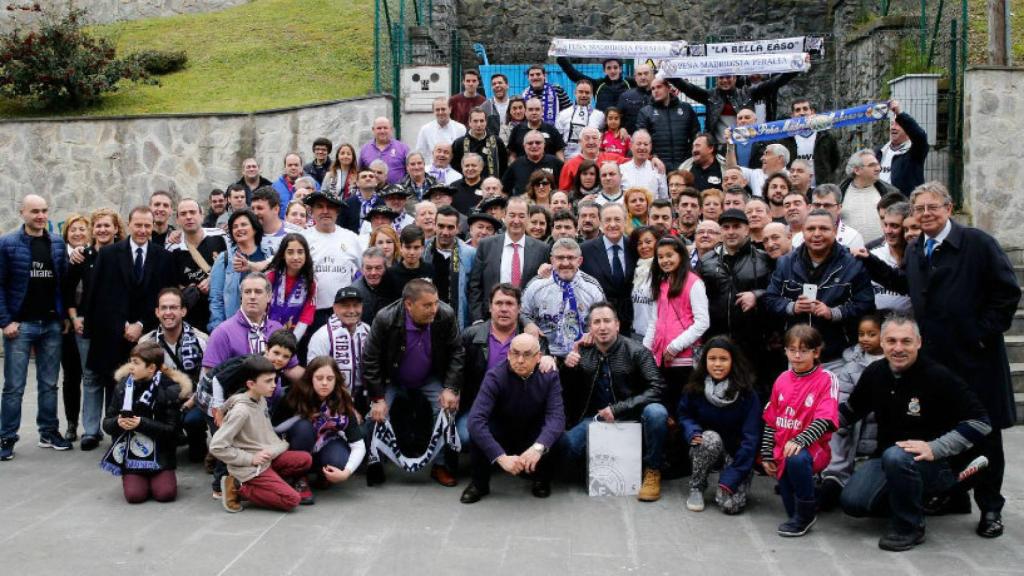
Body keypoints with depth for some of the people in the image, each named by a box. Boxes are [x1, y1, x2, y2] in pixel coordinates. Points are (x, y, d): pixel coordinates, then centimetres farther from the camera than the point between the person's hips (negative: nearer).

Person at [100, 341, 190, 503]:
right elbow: (106, 423, 4)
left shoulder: (169, 389, -9)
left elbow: (171, 429, -12)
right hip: (130, 456, 2)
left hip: (160, 456, -2)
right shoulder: (123, 386, 0)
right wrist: (118, 422, -19)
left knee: (166, 494, -17)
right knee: (134, 495, -18)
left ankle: (155, 479, 15)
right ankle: (138, 479, 15)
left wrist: (142, 423, -24)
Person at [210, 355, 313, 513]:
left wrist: (279, 445, 1)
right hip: (250, 468, -8)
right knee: (292, 500, -13)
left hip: (267, 458, 8)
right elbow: (216, 447, -24)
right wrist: (249, 459, -19)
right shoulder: (241, 411, -23)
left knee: (305, 459, 0)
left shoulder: (262, 400, 3)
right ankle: (238, 488, -4)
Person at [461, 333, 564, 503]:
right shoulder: (495, 377, -24)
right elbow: (475, 420, -36)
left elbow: (556, 416, -30)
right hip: (501, 436, -1)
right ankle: (479, 483, -7)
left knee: (554, 430, -30)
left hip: (534, 437, 1)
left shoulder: (549, 376, -17)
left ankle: (542, 479, -1)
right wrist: (501, 457, -46)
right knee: (479, 427, -30)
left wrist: (538, 447, -50)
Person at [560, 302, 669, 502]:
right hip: (596, 417, 3)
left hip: (632, 414, -2)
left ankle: (652, 472, -11)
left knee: (656, 412, -34)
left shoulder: (637, 351, -11)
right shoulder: (582, 352, 0)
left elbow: (656, 389, -18)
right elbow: (568, 392, 7)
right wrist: (568, 368, -15)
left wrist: (617, 409, -23)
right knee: (565, 445, -21)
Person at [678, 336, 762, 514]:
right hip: (704, 450, 2)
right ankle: (696, 488, -12)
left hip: (737, 453, -2)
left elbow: (750, 438, -17)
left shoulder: (747, 393, -15)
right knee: (711, 437, -35)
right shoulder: (695, 387, -7)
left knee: (731, 504, -25)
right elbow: (683, 414, 7)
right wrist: (692, 432, -19)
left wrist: (730, 478, -24)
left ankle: (733, 485, 12)